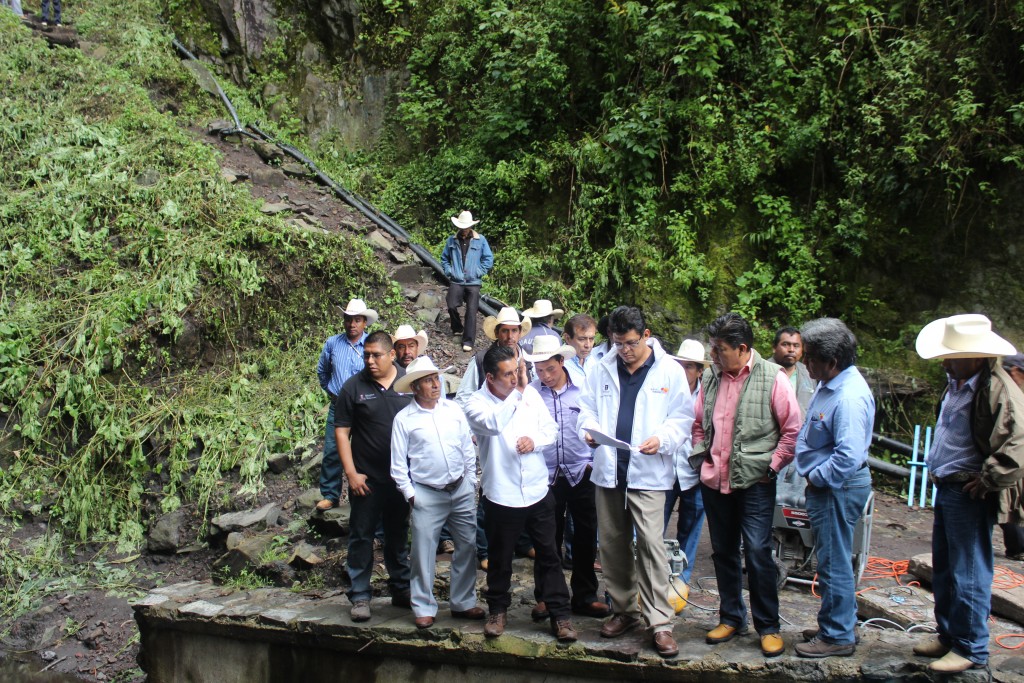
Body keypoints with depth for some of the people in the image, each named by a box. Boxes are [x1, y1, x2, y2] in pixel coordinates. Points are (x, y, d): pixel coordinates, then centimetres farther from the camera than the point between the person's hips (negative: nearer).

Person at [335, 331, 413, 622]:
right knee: (361, 536, 5)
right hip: (366, 478, -2)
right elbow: (341, 431, -5)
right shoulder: (353, 387, -6)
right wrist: (351, 473, -10)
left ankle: (401, 589, 29)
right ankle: (360, 595, 16)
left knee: (398, 535, 15)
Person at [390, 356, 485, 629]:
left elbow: (468, 449, 11)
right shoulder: (403, 419, -4)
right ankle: (423, 608, 17)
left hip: (462, 491, 4)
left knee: (467, 547, 10)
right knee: (423, 552, 1)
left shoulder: (453, 410, 5)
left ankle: (463, 602, 24)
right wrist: (410, 494, -5)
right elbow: (398, 463, -1)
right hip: (427, 496, -3)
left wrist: (471, 482, 8)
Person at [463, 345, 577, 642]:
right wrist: (518, 391, -27)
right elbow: (494, 423, -33)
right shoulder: (477, 403, -11)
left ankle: (560, 614, 21)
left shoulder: (530, 393, 0)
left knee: (548, 556, 10)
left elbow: (551, 428, 7)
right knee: (500, 559, 14)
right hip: (501, 495, -3)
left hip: (538, 491, 3)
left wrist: (535, 440, -14)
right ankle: (498, 609, 34)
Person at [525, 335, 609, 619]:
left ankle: (585, 596, 23)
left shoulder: (583, 388, -3)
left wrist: (595, 460, -3)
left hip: (581, 472, 0)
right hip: (546, 475, 0)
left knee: (586, 536, 9)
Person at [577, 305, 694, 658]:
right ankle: (624, 609, 28)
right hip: (608, 469, 4)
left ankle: (660, 621, -1)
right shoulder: (601, 369, 8)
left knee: (651, 544, -9)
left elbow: (683, 417, -1)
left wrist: (663, 439, -19)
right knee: (613, 544, 12)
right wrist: (589, 429, -8)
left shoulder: (669, 370, -1)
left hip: (648, 472, -4)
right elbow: (587, 407, 13)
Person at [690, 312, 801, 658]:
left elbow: (793, 429, -7)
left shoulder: (773, 378, -10)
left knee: (758, 554, -5)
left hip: (754, 484, -5)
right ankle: (731, 618, 29)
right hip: (714, 482, 5)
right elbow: (698, 424, 18)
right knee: (723, 553, 14)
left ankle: (768, 627, 12)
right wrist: (700, 458, 8)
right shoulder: (711, 377, 6)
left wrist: (770, 467, -8)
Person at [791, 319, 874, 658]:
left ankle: (837, 637, 15)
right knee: (834, 560, 21)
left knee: (834, 563, 1)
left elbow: (849, 456, -30)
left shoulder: (849, 397, -25)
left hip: (838, 489, -10)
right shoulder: (831, 384, 7)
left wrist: (817, 478, -16)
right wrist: (814, 475, 12)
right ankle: (841, 624, 35)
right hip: (827, 486, 10)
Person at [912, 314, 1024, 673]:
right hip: (946, 487, 10)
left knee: (969, 573, 0)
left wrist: (987, 481, -20)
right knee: (943, 568, 18)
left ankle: (971, 649, 14)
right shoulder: (958, 383, 9)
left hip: (969, 494, -10)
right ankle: (948, 635, 33)